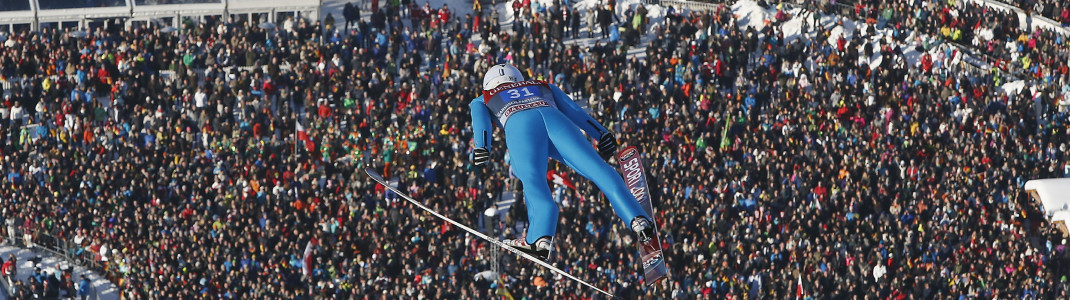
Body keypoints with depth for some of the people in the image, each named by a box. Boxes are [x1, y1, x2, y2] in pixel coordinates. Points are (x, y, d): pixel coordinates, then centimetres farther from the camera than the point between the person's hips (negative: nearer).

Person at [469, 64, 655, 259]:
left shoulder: (481, 101, 37)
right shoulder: (544, 87, 43)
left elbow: (480, 120, 15)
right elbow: (573, 110, 27)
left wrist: (481, 148, -3)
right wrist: (601, 133, 15)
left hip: (519, 125, -2)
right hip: (554, 117, 2)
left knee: (532, 179, -24)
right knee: (598, 169, -11)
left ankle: (541, 238, -48)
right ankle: (637, 218, -31)